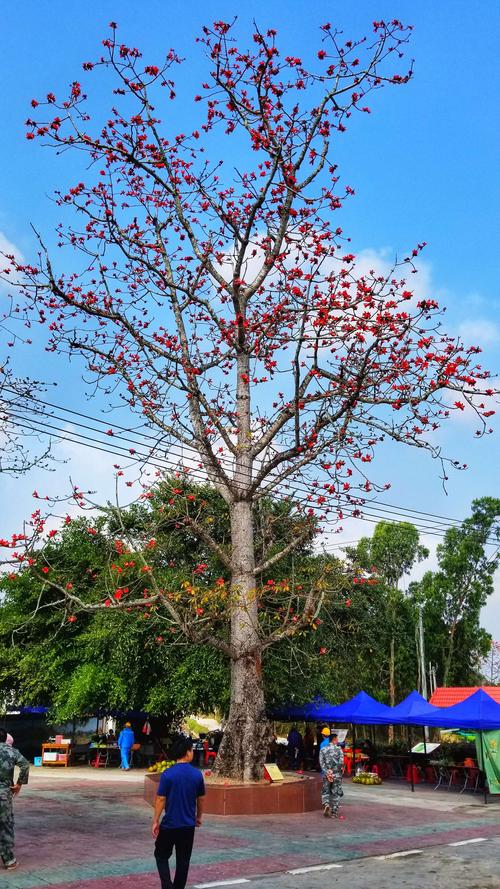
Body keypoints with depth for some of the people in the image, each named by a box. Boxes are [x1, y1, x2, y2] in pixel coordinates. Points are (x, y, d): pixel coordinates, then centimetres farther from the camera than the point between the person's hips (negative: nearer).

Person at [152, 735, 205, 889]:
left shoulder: (167, 774, -13)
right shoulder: (197, 774, -4)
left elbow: (161, 799, -11)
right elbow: (200, 799, 6)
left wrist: (155, 821, -2)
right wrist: (199, 817, 21)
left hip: (169, 824, -2)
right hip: (188, 825, 2)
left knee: (161, 855, 13)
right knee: (183, 860, 13)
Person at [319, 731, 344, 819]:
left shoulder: (323, 749, 2)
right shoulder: (339, 749, -5)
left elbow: (321, 762, -6)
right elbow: (341, 762, -14)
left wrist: (327, 773, -9)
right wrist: (333, 771, -8)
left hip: (326, 775, 2)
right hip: (337, 775, -2)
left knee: (325, 792, 15)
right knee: (336, 793, 9)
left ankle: (326, 804, -9)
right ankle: (334, 812, 8)